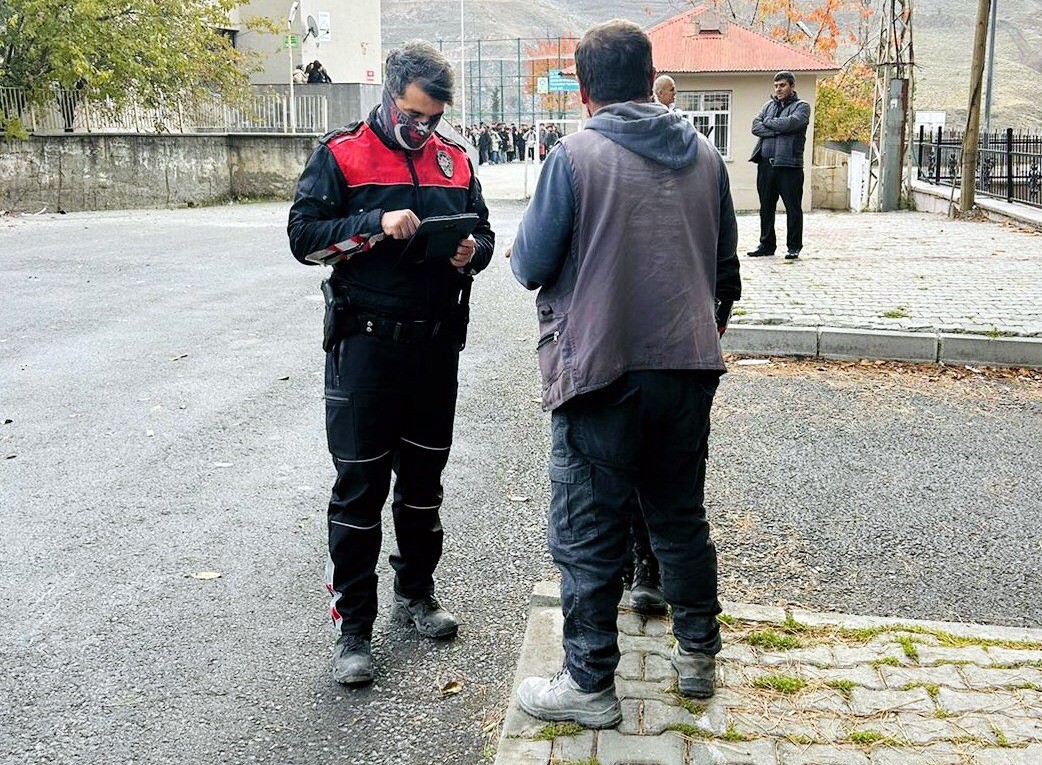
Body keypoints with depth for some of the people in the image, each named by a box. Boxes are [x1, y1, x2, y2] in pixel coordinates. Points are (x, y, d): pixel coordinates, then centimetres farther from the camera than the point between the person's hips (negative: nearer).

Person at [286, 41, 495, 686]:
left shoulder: (455, 161, 10)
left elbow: (484, 233, 16)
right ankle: (353, 627, 9)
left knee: (424, 476, 16)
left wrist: (472, 251, -8)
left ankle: (416, 592, 35)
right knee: (360, 484, 0)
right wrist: (375, 226, -23)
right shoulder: (342, 154, -3)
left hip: (437, 345, 5)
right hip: (366, 345, -4)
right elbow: (303, 233, -9)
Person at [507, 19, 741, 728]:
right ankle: (699, 654, 32)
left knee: (588, 536, 5)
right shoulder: (705, 155, 6)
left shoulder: (574, 155, -10)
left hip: (601, 370, -5)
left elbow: (531, 264, -8)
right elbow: (726, 265, 15)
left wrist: (523, 248, 15)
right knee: (682, 517, 20)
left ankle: (590, 684, 15)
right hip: (689, 364, 6)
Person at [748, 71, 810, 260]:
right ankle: (767, 245, 18)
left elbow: (790, 123, -16)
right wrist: (778, 130, -10)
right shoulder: (769, 105, 19)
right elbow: (755, 127, 3)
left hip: (789, 164, -5)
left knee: (793, 209, 0)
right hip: (765, 164, 5)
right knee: (766, 208, 9)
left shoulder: (801, 106, 5)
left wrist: (768, 122, -1)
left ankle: (794, 247, 8)